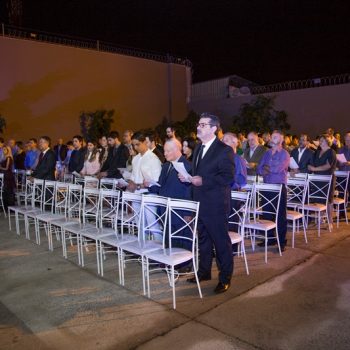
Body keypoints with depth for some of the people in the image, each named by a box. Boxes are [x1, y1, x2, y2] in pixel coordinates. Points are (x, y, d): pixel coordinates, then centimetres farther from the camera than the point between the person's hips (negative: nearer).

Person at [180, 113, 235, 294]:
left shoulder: (224, 150, -13)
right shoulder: (198, 148, 13)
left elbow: (228, 177, -20)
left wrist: (203, 181, -24)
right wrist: (187, 177, 1)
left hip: (216, 204, -8)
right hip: (200, 202, 8)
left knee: (221, 241, 4)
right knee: (203, 239, 19)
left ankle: (225, 278, 19)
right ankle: (204, 271, 35)